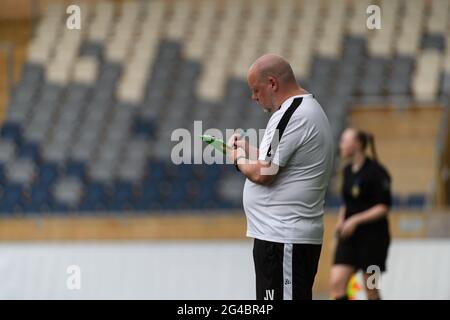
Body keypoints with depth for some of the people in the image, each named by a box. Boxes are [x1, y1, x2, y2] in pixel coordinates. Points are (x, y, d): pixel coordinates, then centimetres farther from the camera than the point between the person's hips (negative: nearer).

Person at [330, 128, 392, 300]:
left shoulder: (376, 171, -12)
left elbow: (384, 207, -15)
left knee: (371, 291, 3)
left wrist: (355, 220, -20)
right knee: (336, 282, -10)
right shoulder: (348, 171, 10)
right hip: (349, 237, 7)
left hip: (373, 237, -6)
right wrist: (341, 220, 4)